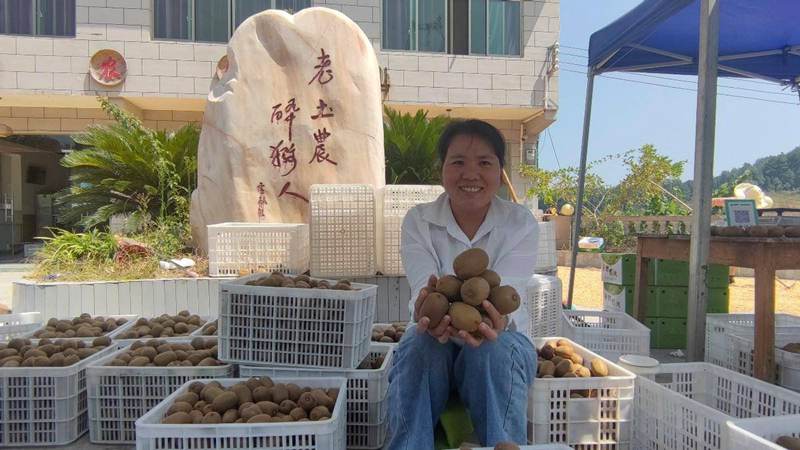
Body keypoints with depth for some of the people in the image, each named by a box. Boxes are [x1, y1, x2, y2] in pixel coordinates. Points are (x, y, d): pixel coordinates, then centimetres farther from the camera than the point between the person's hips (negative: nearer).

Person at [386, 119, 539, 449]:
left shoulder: (521, 224, -6)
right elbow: (424, 286, -22)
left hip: (499, 339, 0)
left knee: (493, 351, -35)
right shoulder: (417, 221, -5)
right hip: (434, 337, 1)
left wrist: (497, 319, -48)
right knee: (421, 346, -34)